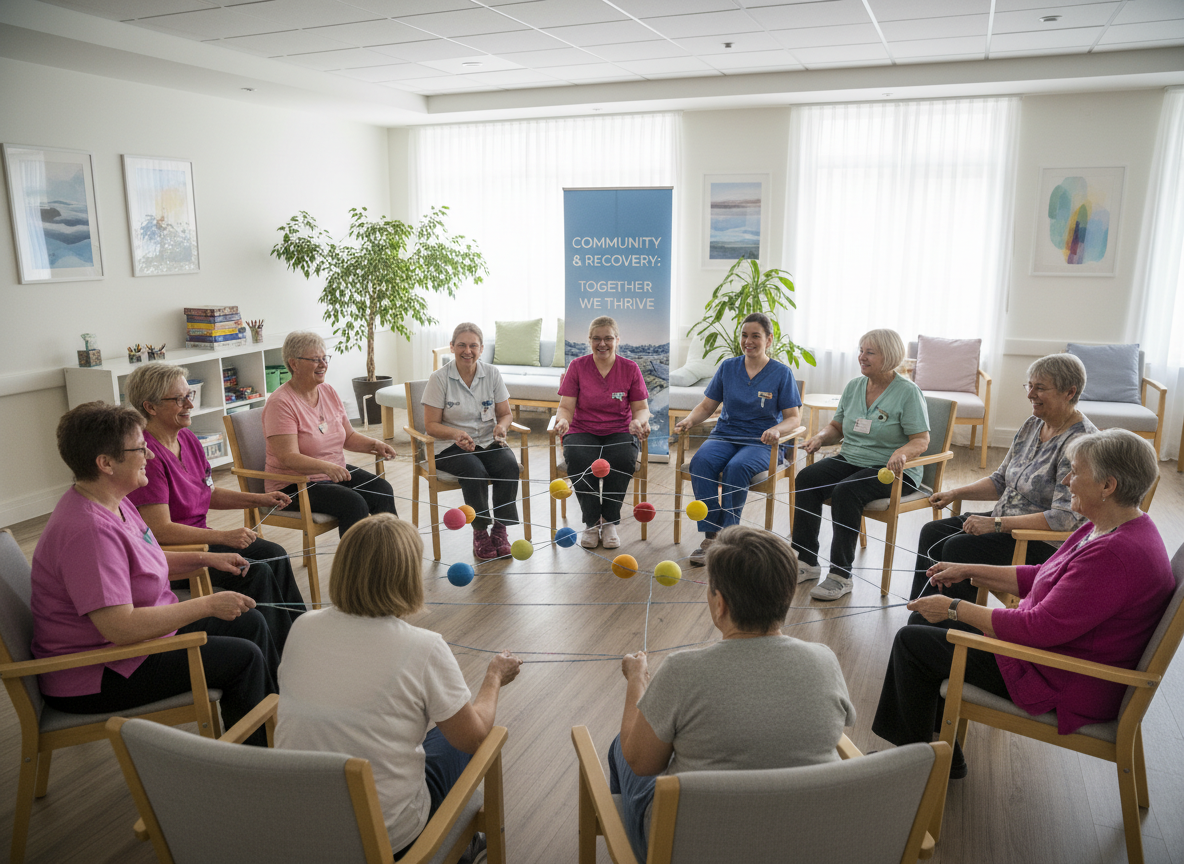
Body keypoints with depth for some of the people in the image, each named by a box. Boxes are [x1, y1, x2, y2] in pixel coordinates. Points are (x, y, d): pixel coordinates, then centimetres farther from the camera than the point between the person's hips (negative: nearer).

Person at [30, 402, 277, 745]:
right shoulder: (88, 530, -31)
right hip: (94, 678, -11)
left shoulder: (113, 502, 3)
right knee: (243, 658, -13)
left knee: (250, 622, 10)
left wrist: (204, 558, 8)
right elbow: (121, 627, -34)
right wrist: (209, 605, -27)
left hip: (140, 630, 11)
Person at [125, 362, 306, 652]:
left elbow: (208, 493, 18)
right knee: (255, 571, -19)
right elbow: (160, 530, -27)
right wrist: (224, 537, -28)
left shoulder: (187, 439, 6)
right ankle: (278, 656, -4)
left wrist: (259, 499, 6)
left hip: (197, 537, 9)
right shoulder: (146, 455, -24)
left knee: (274, 555, -5)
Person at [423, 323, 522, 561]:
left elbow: (506, 413, 9)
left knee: (509, 465, -28)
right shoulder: (439, 378, -4)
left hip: (488, 442, 3)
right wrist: (456, 434, -25)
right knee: (474, 470, -33)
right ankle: (480, 533, -15)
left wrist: (502, 425, -16)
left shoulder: (492, 374, 4)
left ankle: (500, 530, -15)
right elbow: (431, 425, -5)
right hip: (451, 447, -3)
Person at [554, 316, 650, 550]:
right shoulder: (577, 366, 3)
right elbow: (566, 407, 1)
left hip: (619, 433, 0)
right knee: (578, 460, -34)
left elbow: (641, 408, 5)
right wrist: (562, 419, -23)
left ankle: (609, 522, -15)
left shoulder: (630, 368, 5)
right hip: (582, 432, 0)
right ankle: (591, 523, -15)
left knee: (623, 459, -34)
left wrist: (639, 421, -18)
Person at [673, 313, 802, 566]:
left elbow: (794, 417, 0)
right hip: (725, 436, 3)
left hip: (761, 443, -3)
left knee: (736, 468, -36)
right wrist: (689, 420, -7)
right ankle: (710, 536, -28)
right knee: (701, 462, -30)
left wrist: (777, 430, -22)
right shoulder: (728, 367, 10)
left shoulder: (781, 373, 2)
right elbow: (707, 406, 14)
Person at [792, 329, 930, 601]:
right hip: (850, 461, 6)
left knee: (845, 491, -33)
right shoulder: (853, 386, 10)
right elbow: (837, 427, 18)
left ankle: (841, 575, -25)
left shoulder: (908, 392, -8)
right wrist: (821, 437, -4)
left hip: (891, 470, -6)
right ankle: (807, 562, -17)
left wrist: (902, 453, -31)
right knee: (806, 478, -21)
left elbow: (921, 440, -10)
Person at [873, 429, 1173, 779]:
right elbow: (1042, 578, 14)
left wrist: (955, 608, -20)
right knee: (923, 619, 12)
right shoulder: (1103, 527, 3)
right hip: (1047, 644, 11)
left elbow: (1041, 628, -30)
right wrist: (969, 571, 10)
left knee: (912, 641, -6)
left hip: (1062, 685, -10)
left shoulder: (1117, 554, -31)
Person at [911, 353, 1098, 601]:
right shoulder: (1033, 425, 7)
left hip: (1048, 545, -9)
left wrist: (997, 524, -28)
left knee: (958, 547, -24)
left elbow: (1064, 518, -27)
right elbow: (1001, 480, 16)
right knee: (932, 533, -3)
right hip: (1007, 523, 9)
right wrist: (955, 493, 2)